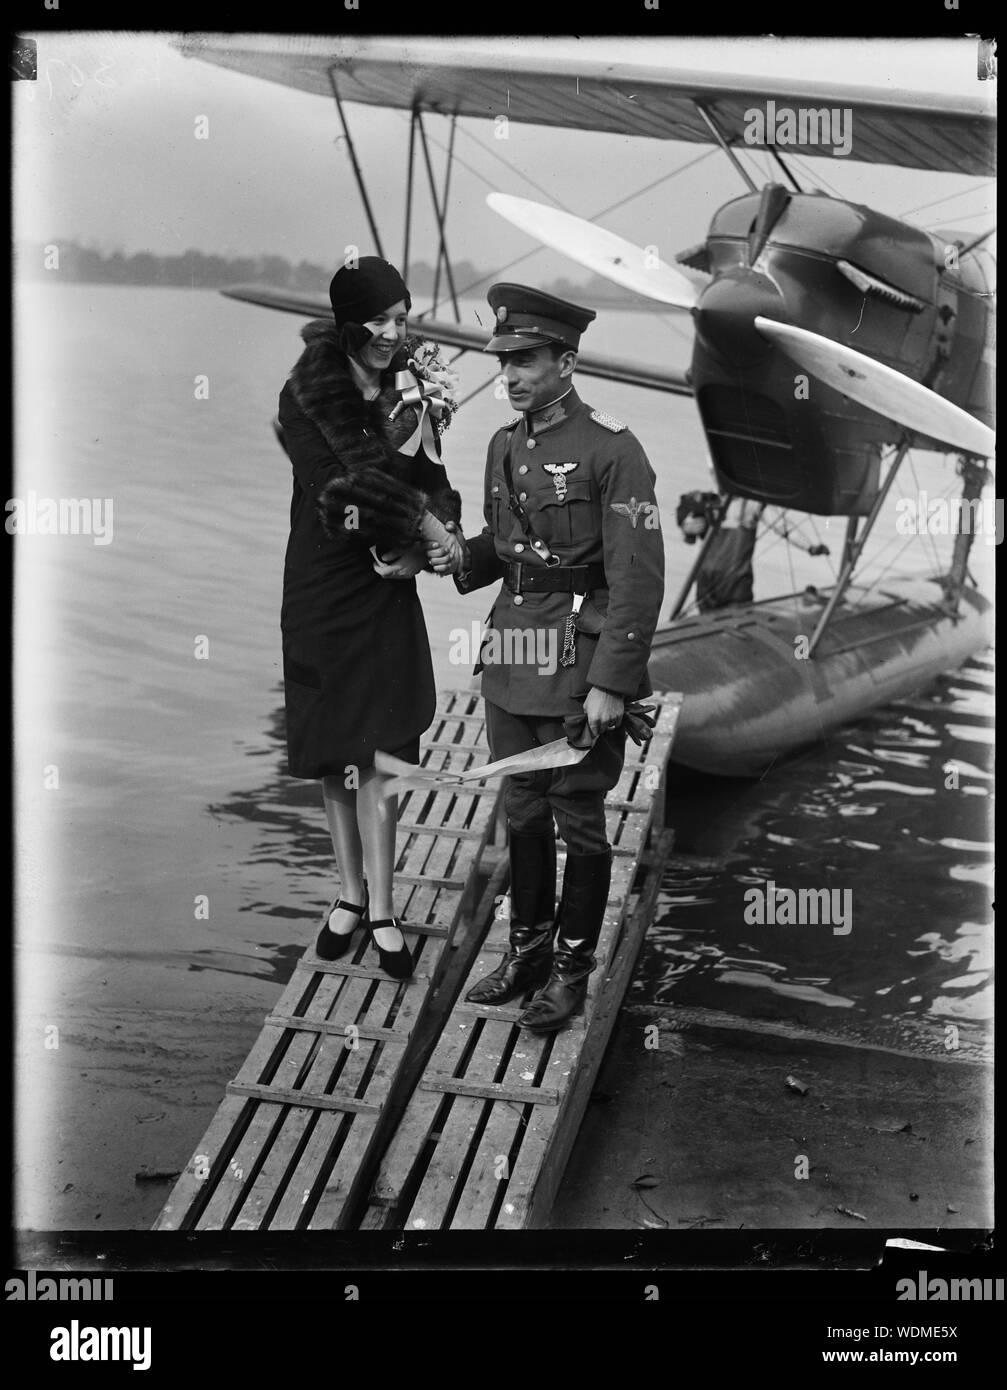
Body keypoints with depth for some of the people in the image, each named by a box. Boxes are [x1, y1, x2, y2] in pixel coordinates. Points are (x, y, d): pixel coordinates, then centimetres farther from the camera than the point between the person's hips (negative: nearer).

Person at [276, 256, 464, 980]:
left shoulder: (410, 397, 2)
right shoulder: (307, 397, -8)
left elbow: (435, 490, 4)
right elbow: (333, 485, -16)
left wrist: (414, 550, -16)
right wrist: (422, 520, -18)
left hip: (386, 594, 1)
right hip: (320, 591, -1)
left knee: (378, 752, -2)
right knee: (333, 754, 10)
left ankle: (381, 907, 6)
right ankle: (351, 892, 26)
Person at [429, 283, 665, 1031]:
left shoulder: (612, 450, -14)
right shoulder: (505, 445, 9)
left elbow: (638, 577, -17)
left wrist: (611, 684, -19)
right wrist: (462, 558, 0)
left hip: (580, 664, -7)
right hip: (511, 660, 7)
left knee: (579, 820, 6)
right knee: (522, 812, 16)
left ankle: (574, 969, 21)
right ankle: (528, 949, 32)